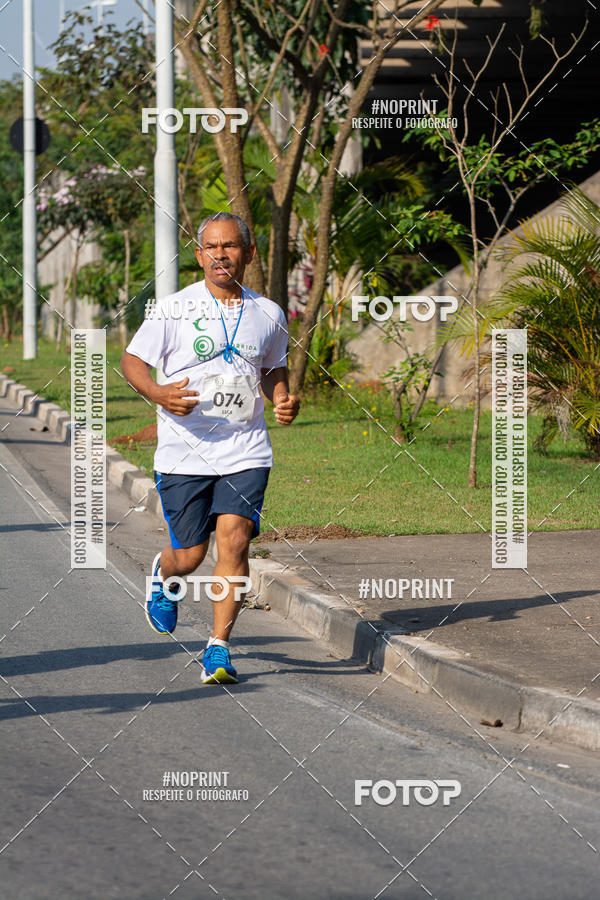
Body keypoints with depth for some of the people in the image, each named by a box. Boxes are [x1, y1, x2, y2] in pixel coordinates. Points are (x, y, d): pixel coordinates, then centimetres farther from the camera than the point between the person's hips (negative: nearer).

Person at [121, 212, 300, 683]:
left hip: (246, 451, 1)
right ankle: (163, 576, 41)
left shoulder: (269, 315, 6)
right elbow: (132, 360, 2)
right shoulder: (173, 310, -4)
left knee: (234, 540, -15)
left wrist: (283, 399, 2)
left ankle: (219, 646, -5)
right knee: (190, 556, 3)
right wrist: (159, 394, -18)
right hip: (185, 451, -1)